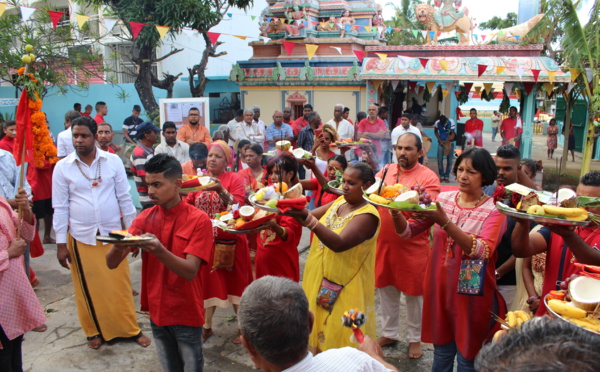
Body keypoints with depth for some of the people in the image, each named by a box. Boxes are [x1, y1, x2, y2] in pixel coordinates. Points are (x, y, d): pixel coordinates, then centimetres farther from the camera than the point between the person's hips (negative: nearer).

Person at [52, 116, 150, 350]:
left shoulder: (113, 161, -4)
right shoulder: (62, 167, -3)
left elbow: (124, 198, 2)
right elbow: (60, 207, 0)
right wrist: (61, 243, -1)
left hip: (113, 234, 0)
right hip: (81, 238, 0)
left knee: (120, 285, 8)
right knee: (89, 288, 12)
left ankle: (132, 329, 23)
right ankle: (95, 331, 31)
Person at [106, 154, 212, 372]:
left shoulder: (198, 220, -15)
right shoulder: (145, 218, -1)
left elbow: (190, 271, -22)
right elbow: (111, 263, -7)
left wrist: (159, 250, -38)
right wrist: (119, 246, -30)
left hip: (186, 313, -4)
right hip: (156, 311, 4)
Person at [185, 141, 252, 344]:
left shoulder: (234, 179, -5)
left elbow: (239, 206, -17)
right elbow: (188, 205, 3)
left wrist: (221, 191, -30)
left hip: (229, 242, -4)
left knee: (234, 282, 6)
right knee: (207, 282, 12)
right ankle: (206, 326, 28)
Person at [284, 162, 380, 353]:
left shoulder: (367, 215, -20)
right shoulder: (340, 201, 5)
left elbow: (339, 244, -33)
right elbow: (312, 216, -1)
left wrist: (307, 218, -40)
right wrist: (296, 211, -23)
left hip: (344, 288, -7)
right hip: (320, 280, 7)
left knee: (339, 340, 6)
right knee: (321, 332, 19)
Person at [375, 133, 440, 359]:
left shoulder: (428, 177, -8)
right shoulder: (386, 171, 6)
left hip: (412, 245, -4)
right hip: (384, 241, 5)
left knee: (413, 293, 10)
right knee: (386, 289, 16)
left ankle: (415, 339, 30)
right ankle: (389, 333, 36)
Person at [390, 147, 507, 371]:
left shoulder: (494, 210, -10)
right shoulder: (443, 199, 0)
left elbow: (482, 251, -27)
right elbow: (407, 232, -3)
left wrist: (444, 221, -36)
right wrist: (396, 211, -24)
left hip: (471, 293, -3)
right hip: (440, 287, 3)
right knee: (441, 352, 18)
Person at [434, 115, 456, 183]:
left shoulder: (451, 122, -14)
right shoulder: (437, 123, -8)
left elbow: (453, 134, -13)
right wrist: (440, 140, -2)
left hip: (449, 143, -1)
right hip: (441, 143, 1)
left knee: (449, 160, 0)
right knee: (439, 160, -3)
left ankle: (447, 176, 9)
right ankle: (441, 176, 8)